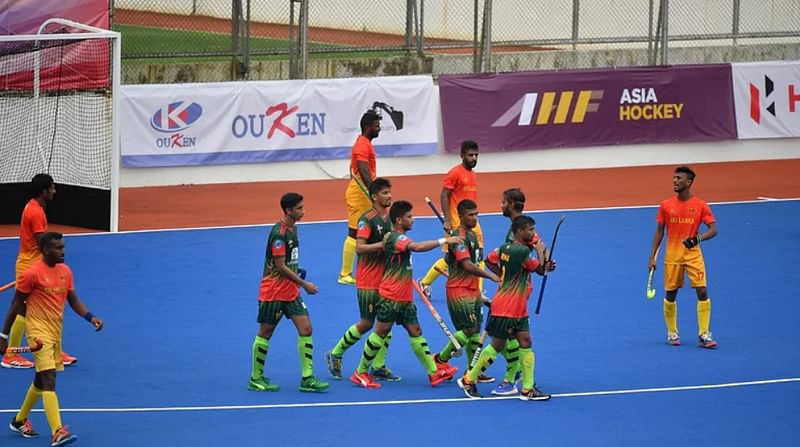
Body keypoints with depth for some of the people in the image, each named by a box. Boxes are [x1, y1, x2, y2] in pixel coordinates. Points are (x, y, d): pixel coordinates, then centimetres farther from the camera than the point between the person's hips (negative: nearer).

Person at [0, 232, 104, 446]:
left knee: (41, 379, 19)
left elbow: (73, 301, 15)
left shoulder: (65, 271, 8)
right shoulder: (32, 274, -13)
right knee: (49, 379, -18)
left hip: (56, 332, 8)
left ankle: (19, 421, 38)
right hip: (39, 331, -8)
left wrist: (90, 317, -2)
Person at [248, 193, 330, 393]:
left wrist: (297, 280, 13)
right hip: (273, 292, -8)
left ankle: (307, 378, -3)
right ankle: (256, 379, 15)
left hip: (290, 292, 8)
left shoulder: (292, 228, 8)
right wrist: (304, 284, -17)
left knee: (305, 329, -2)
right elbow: (280, 267, -21)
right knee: (265, 333, 3)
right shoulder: (279, 233, -20)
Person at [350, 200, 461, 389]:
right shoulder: (396, 238, -17)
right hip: (391, 297, -10)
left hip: (404, 298, 10)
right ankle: (361, 373, 5)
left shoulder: (399, 238, 15)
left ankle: (434, 373, 5)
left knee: (415, 331, 6)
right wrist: (443, 241, -35)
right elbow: (417, 247, -36)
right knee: (381, 332, -4)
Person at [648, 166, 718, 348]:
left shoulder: (700, 205, -2)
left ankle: (704, 335, -5)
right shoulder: (666, 206, 3)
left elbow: (713, 229, -7)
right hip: (672, 256, 1)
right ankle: (672, 333, 20)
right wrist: (652, 257, 2)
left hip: (693, 255, -1)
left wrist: (699, 238, -27)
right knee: (670, 295, 4)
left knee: (702, 292, -10)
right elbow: (659, 232, 8)